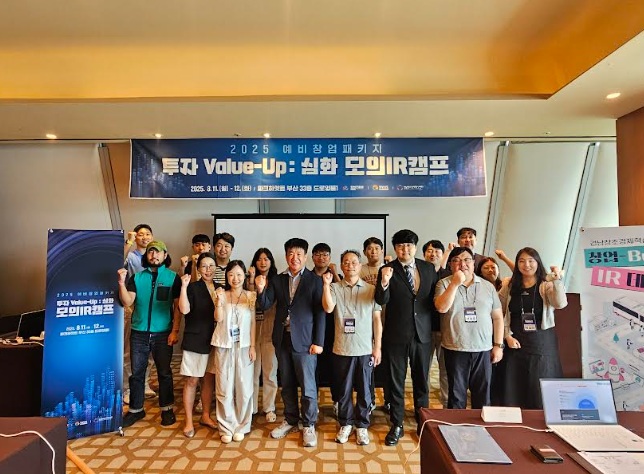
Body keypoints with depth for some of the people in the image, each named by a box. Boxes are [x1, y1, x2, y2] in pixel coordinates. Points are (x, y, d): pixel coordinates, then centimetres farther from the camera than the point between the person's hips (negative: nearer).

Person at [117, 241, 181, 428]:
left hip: (163, 334, -2)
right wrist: (122, 283, -18)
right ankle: (135, 409, 26)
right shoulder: (137, 277, 5)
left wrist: (175, 330, -10)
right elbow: (127, 302, -4)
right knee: (136, 373, 11)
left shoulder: (173, 277, -1)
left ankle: (166, 409, 22)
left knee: (164, 373, 9)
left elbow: (178, 306, -3)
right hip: (139, 333, 2)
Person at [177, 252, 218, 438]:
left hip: (215, 341, 4)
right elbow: (184, 310, -19)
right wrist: (184, 286, -24)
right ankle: (189, 421, 16)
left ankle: (206, 416, 29)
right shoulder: (193, 287, -5)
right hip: (195, 341, -4)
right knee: (192, 381, 3)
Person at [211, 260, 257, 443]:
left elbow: (252, 322, 3)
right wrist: (219, 300, -24)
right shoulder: (221, 294, 2)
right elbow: (218, 318, -9)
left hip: (244, 346, 0)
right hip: (224, 346, 0)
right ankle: (226, 427, 19)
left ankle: (241, 426, 21)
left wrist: (252, 346, -1)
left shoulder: (250, 296, 2)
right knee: (224, 388, 5)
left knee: (243, 388, 5)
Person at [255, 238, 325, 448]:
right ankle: (290, 420, 34)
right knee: (287, 384, 16)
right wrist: (260, 290, -20)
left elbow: (320, 313, -6)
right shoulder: (277, 280, 6)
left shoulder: (314, 280, -5)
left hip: (304, 340, -4)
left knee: (307, 385, 3)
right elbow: (265, 305, -1)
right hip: (282, 338, 4)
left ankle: (309, 426, 21)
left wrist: (318, 341, -10)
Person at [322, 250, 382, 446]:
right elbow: (328, 308, -17)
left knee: (364, 390, 10)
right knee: (344, 390, 12)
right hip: (342, 348, 0)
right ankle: (345, 424, 30)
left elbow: (377, 320, 3)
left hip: (365, 349, 0)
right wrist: (326, 284, -20)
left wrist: (378, 347, 0)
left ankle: (362, 426, 27)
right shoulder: (334, 288, 1)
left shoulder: (371, 289, 2)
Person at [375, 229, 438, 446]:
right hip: (396, 335, -2)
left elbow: (435, 297, 9)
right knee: (396, 382, 10)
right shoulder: (388, 270, -7)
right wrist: (384, 282, -36)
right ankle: (397, 426, 25)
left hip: (422, 334, 3)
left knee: (421, 381, 16)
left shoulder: (428, 268, 3)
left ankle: (423, 423, 33)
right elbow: (381, 301, -18)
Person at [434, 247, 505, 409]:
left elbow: (497, 317, 8)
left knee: (482, 395, 12)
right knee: (457, 396, 9)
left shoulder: (488, 286, 6)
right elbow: (441, 308, -17)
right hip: (455, 350, -2)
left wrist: (498, 345, 3)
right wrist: (455, 283, -20)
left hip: (483, 350, 2)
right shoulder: (444, 284, -1)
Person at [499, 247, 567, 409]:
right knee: (513, 390, 8)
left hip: (543, 343, -1)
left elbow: (561, 304, -19)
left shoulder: (547, 285, 1)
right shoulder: (509, 285, 5)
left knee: (541, 392, 6)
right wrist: (507, 335, -5)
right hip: (515, 342, 1)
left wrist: (557, 280, -26)